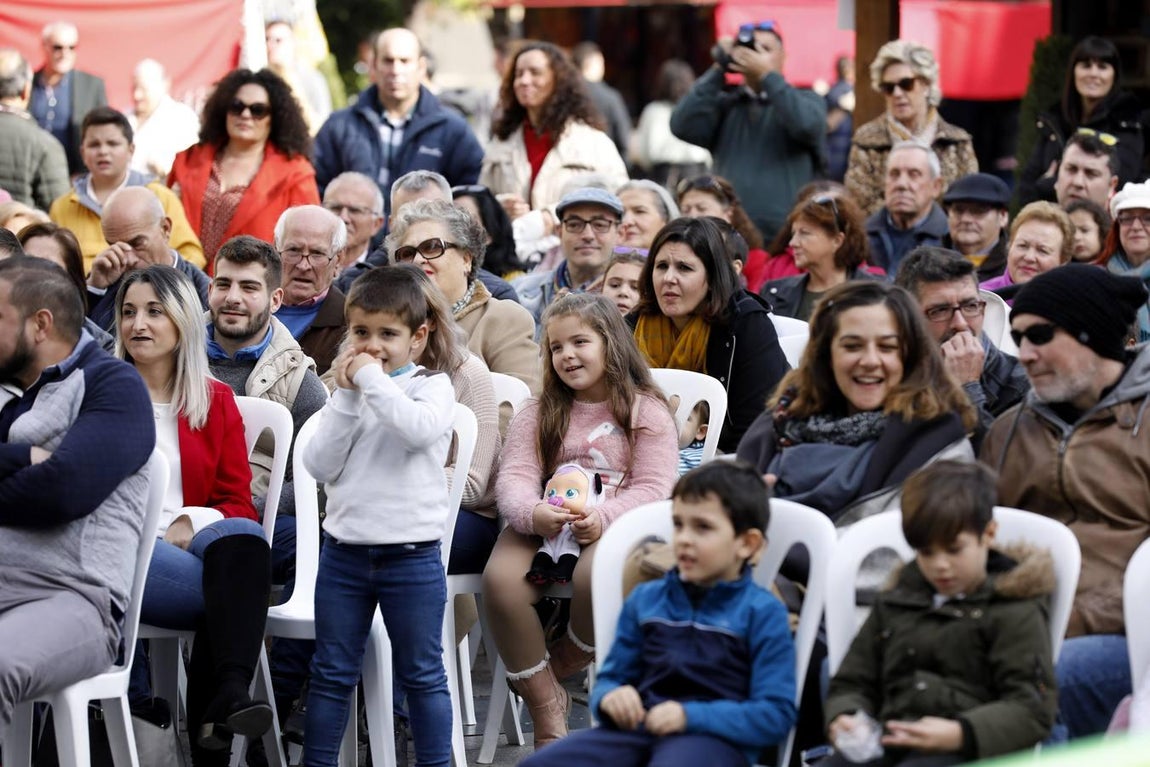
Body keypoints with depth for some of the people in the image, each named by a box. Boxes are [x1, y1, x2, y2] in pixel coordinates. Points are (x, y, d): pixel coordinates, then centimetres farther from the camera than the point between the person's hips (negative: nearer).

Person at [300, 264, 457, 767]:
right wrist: (346, 395, -8)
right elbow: (320, 465, -3)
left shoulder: (432, 386, -3)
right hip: (344, 550, 4)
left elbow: (420, 429, -26)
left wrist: (372, 379, -17)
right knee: (331, 674, 11)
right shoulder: (348, 392, 7)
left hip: (411, 554, -4)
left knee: (422, 674, 5)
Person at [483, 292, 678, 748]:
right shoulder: (538, 413, 17)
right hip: (543, 527, 3)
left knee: (596, 575, -40)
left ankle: (556, 669, -7)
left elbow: (652, 488, -4)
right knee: (500, 577, -31)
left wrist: (602, 519, -24)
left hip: (615, 526, -3)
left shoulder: (646, 412, 7)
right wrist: (532, 514, -23)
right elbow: (513, 477, 2)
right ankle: (547, 713, -16)